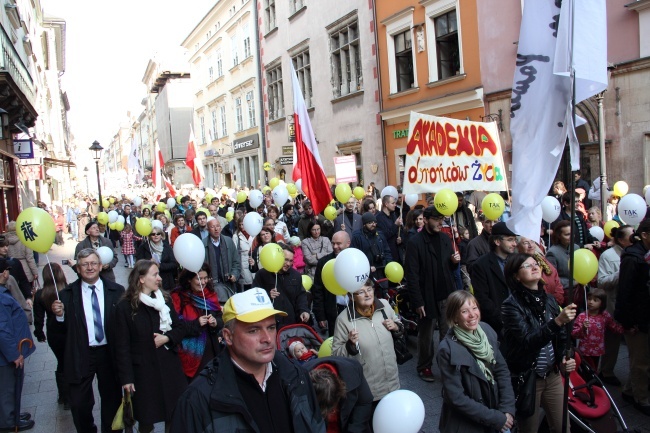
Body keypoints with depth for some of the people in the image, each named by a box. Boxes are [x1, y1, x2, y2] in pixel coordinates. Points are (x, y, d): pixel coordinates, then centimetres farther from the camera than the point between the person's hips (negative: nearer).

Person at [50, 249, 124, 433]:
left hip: (109, 354, 0)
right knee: (79, 404, 8)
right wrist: (60, 315, -17)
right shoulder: (67, 294, -3)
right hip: (80, 356, 0)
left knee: (112, 400, 15)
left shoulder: (116, 291, -5)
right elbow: (63, 330, 1)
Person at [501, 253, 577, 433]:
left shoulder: (549, 300, 2)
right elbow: (527, 341, -25)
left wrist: (563, 360, -6)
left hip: (552, 375, 5)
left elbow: (560, 336, 11)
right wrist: (557, 321, -34)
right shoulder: (512, 305, -16)